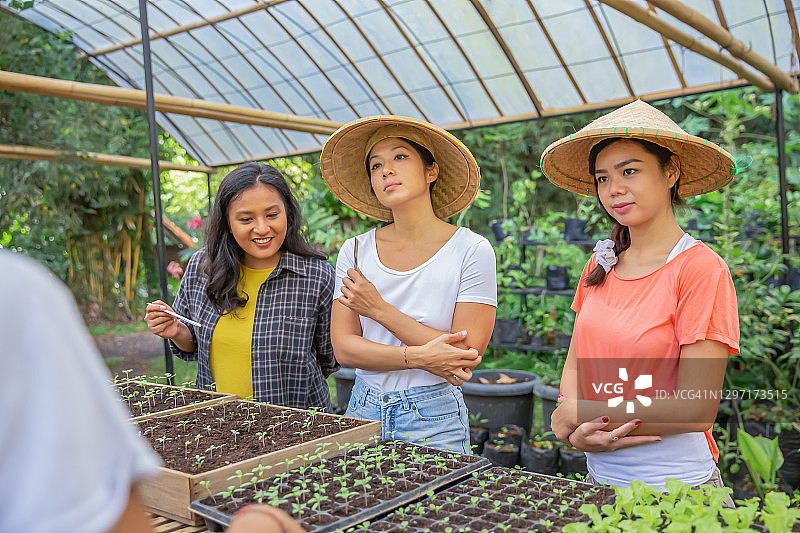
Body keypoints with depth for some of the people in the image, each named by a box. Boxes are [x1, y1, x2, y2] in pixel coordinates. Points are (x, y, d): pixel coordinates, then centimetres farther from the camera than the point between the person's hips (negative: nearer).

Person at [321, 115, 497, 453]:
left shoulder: (472, 251, -11)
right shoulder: (355, 251, 0)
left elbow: (467, 352, -15)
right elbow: (344, 348, -4)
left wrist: (379, 309, -14)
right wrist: (418, 356, -20)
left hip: (434, 421, -3)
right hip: (363, 412, 3)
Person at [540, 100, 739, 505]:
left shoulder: (701, 269, -16)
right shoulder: (600, 265, 0)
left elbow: (695, 409, -19)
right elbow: (574, 365, 4)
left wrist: (579, 417, -13)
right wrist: (580, 434, -15)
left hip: (674, 486, -5)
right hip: (600, 479, 6)